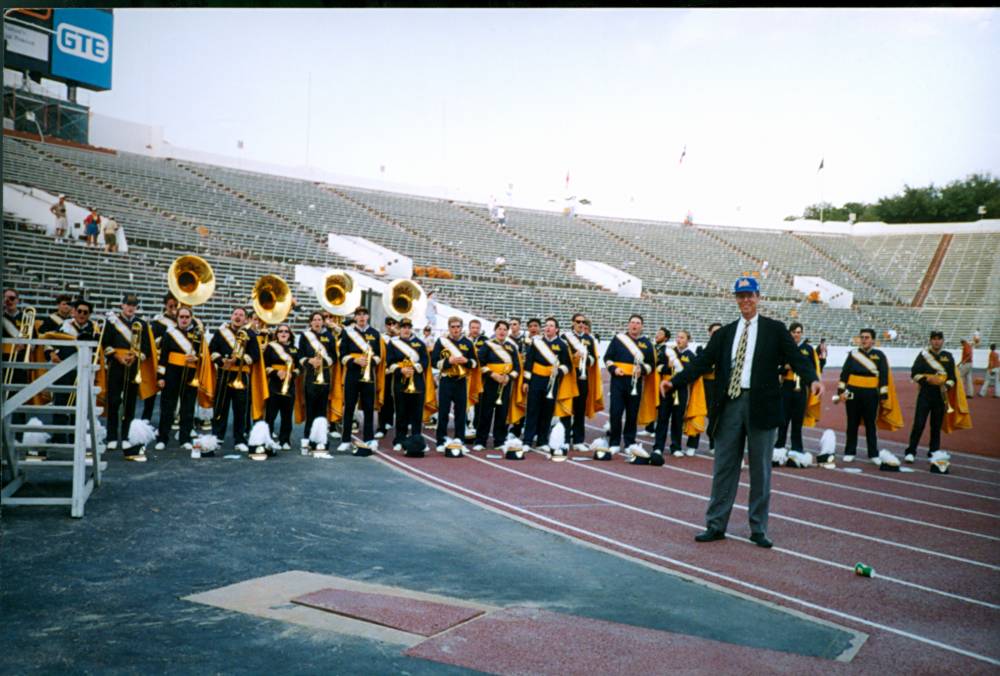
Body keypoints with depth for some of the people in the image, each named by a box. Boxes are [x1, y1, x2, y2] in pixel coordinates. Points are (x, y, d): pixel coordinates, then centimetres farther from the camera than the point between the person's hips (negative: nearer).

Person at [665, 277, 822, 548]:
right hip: (730, 404, 2)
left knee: (760, 469, 5)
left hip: (760, 405, -2)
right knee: (724, 467, 6)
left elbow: (796, 358, -5)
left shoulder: (775, 330, 5)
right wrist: (675, 381, -9)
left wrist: (812, 379, -24)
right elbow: (702, 361, 4)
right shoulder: (724, 333, 12)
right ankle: (716, 525, 14)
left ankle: (758, 529, 15)